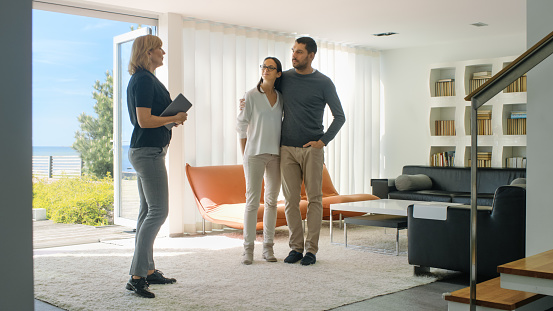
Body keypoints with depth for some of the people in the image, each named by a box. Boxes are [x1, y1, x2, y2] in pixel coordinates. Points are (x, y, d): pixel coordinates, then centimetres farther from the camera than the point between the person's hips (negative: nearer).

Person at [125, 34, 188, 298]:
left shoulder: (143, 79, 18)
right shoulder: (144, 80, -14)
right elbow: (144, 120, -21)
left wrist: (173, 117, 11)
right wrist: (175, 118, -10)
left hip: (146, 151, 11)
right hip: (149, 151, -11)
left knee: (148, 211, 12)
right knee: (158, 211, -11)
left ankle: (148, 270, 19)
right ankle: (136, 276, -10)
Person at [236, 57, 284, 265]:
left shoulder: (280, 97, 10)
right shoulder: (251, 95, -2)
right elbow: (241, 125, 0)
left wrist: (282, 150, 10)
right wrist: (245, 154, -1)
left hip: (276, 154, 4)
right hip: (255, 154, -4)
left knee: (271, 200, 7)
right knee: (252, 201, -4)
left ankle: (268, 247, 14)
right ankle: (248, 248, 2)